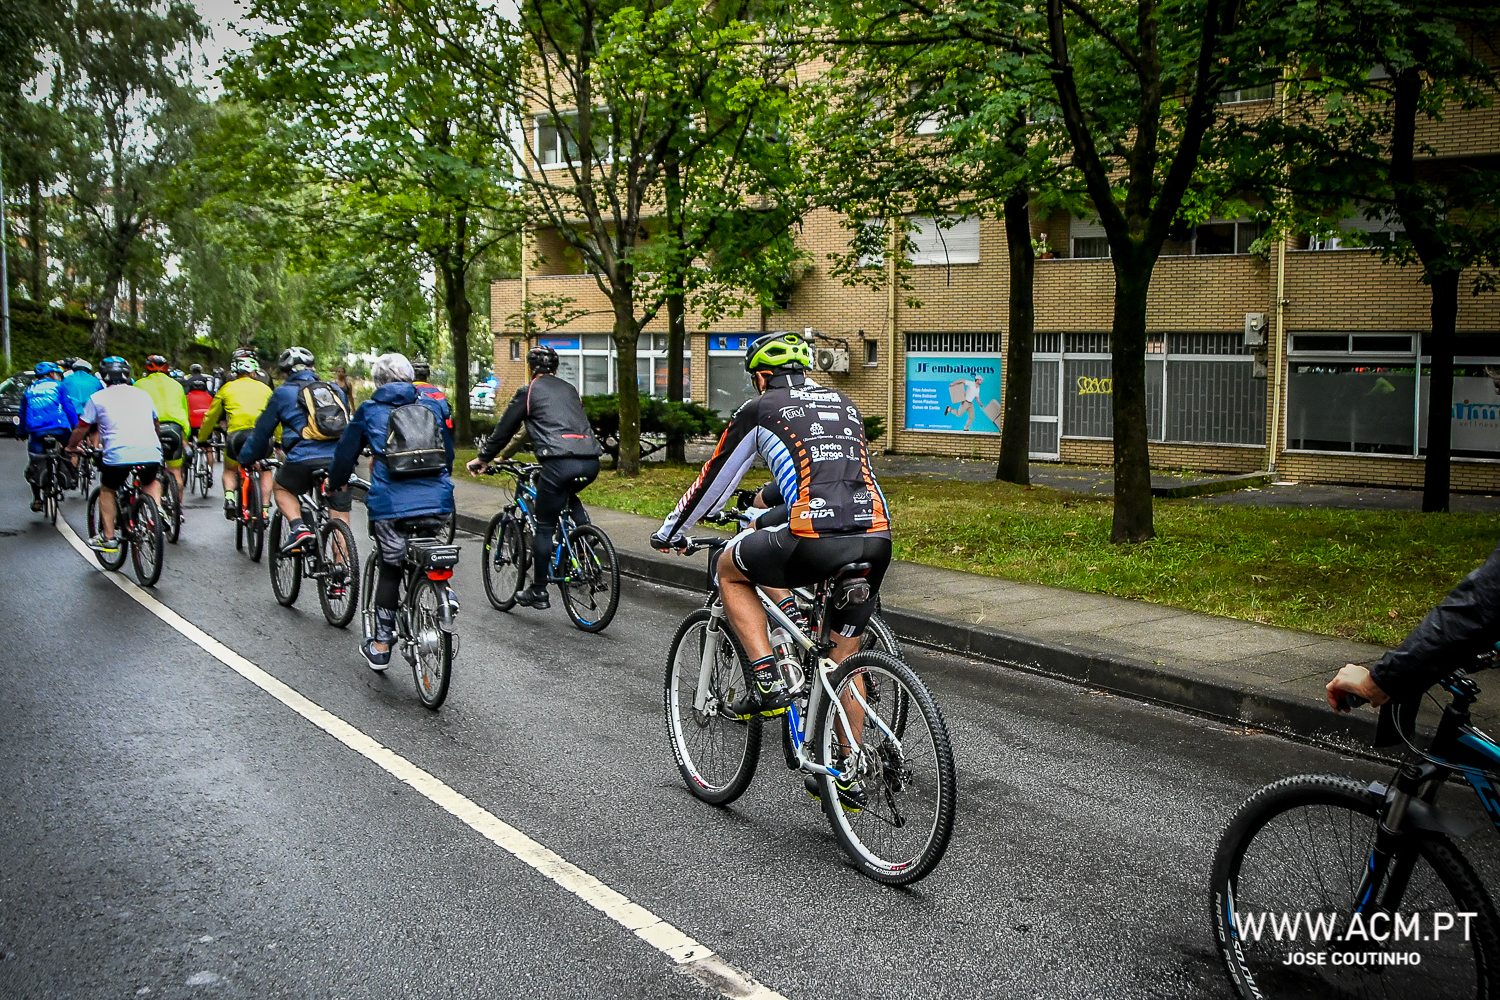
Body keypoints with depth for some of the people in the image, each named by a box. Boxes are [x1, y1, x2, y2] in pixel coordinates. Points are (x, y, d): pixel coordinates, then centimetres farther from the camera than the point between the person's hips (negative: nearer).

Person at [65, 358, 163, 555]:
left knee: (107, 491, 22)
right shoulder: (143, 394, 20)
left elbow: (82, 428, 15)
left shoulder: (98, 398, 10)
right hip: (151, 454, 2)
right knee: (150, 483, 32)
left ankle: (108, 538, 17)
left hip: (117, 455, -2)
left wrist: (72, 446, 35)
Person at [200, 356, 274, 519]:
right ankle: (265, 509, 10)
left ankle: (229, 497, -4)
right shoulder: (264, 388, 21)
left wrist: (202, 439, 36)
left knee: (230, 471, 23)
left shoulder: (227, 388, 19)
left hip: (236, 433, 0)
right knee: (265, 472, 21)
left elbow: (210, 416, 24)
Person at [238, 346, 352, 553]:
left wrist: (245, 458, 33)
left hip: (305, 459, -3)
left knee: (281, 488, 26)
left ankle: (298, 527, 2)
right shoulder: (336, 391, 22)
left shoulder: (283, 393, 12)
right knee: (341, 520, 8)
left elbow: (262, 431, 18)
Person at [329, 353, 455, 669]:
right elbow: (449, 450, 27)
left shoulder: (369, 410, 11)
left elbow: (346, 453, 17)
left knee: (390, 569, 14)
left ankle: (381, 646, 18)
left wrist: (335, 482, 37)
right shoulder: (434, 405, 17)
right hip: (437, 501, 2)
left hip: (390, 503, -1)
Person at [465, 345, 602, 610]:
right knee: (569, 494, 37)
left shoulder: (529, 391, 10)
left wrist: (483, 458, 27)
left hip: (559, 463, -6)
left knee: (544, 527, 6)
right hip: (591, 462, 6)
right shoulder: (569, 389, 26)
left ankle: (538, 592, 11)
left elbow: (504, 429, 14)